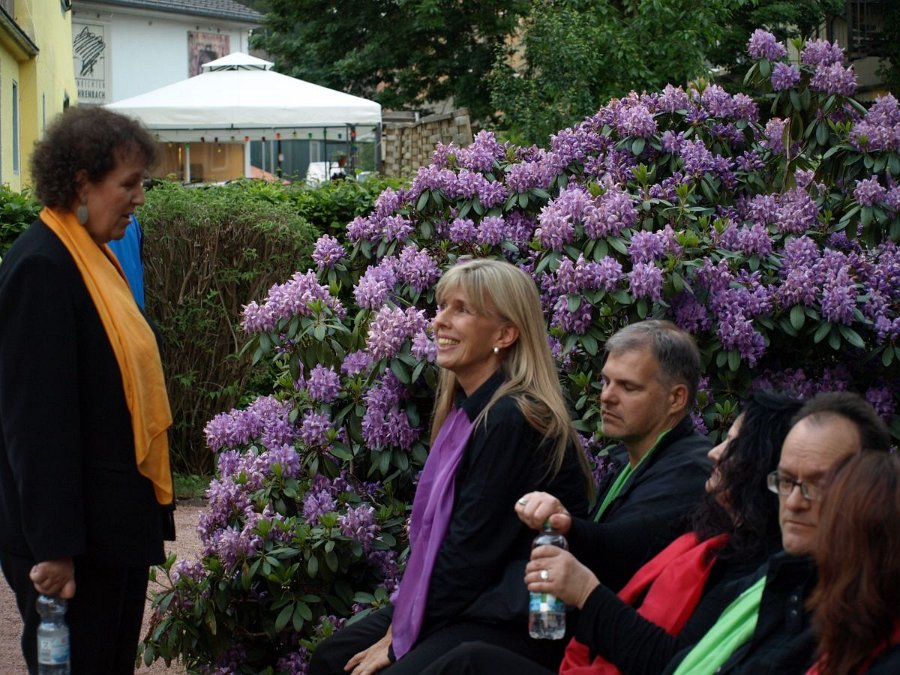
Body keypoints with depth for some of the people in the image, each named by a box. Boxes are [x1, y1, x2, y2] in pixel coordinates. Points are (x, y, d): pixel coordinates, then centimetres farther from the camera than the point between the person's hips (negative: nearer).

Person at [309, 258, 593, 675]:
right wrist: (400, 619, 0)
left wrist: (400, 640, -11)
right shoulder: (466, 408, 8)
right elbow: (438, 524, 10)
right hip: (466, 600, 9)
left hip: (516, 620, -9)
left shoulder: (512, 419, -20)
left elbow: (472, 546, -19)